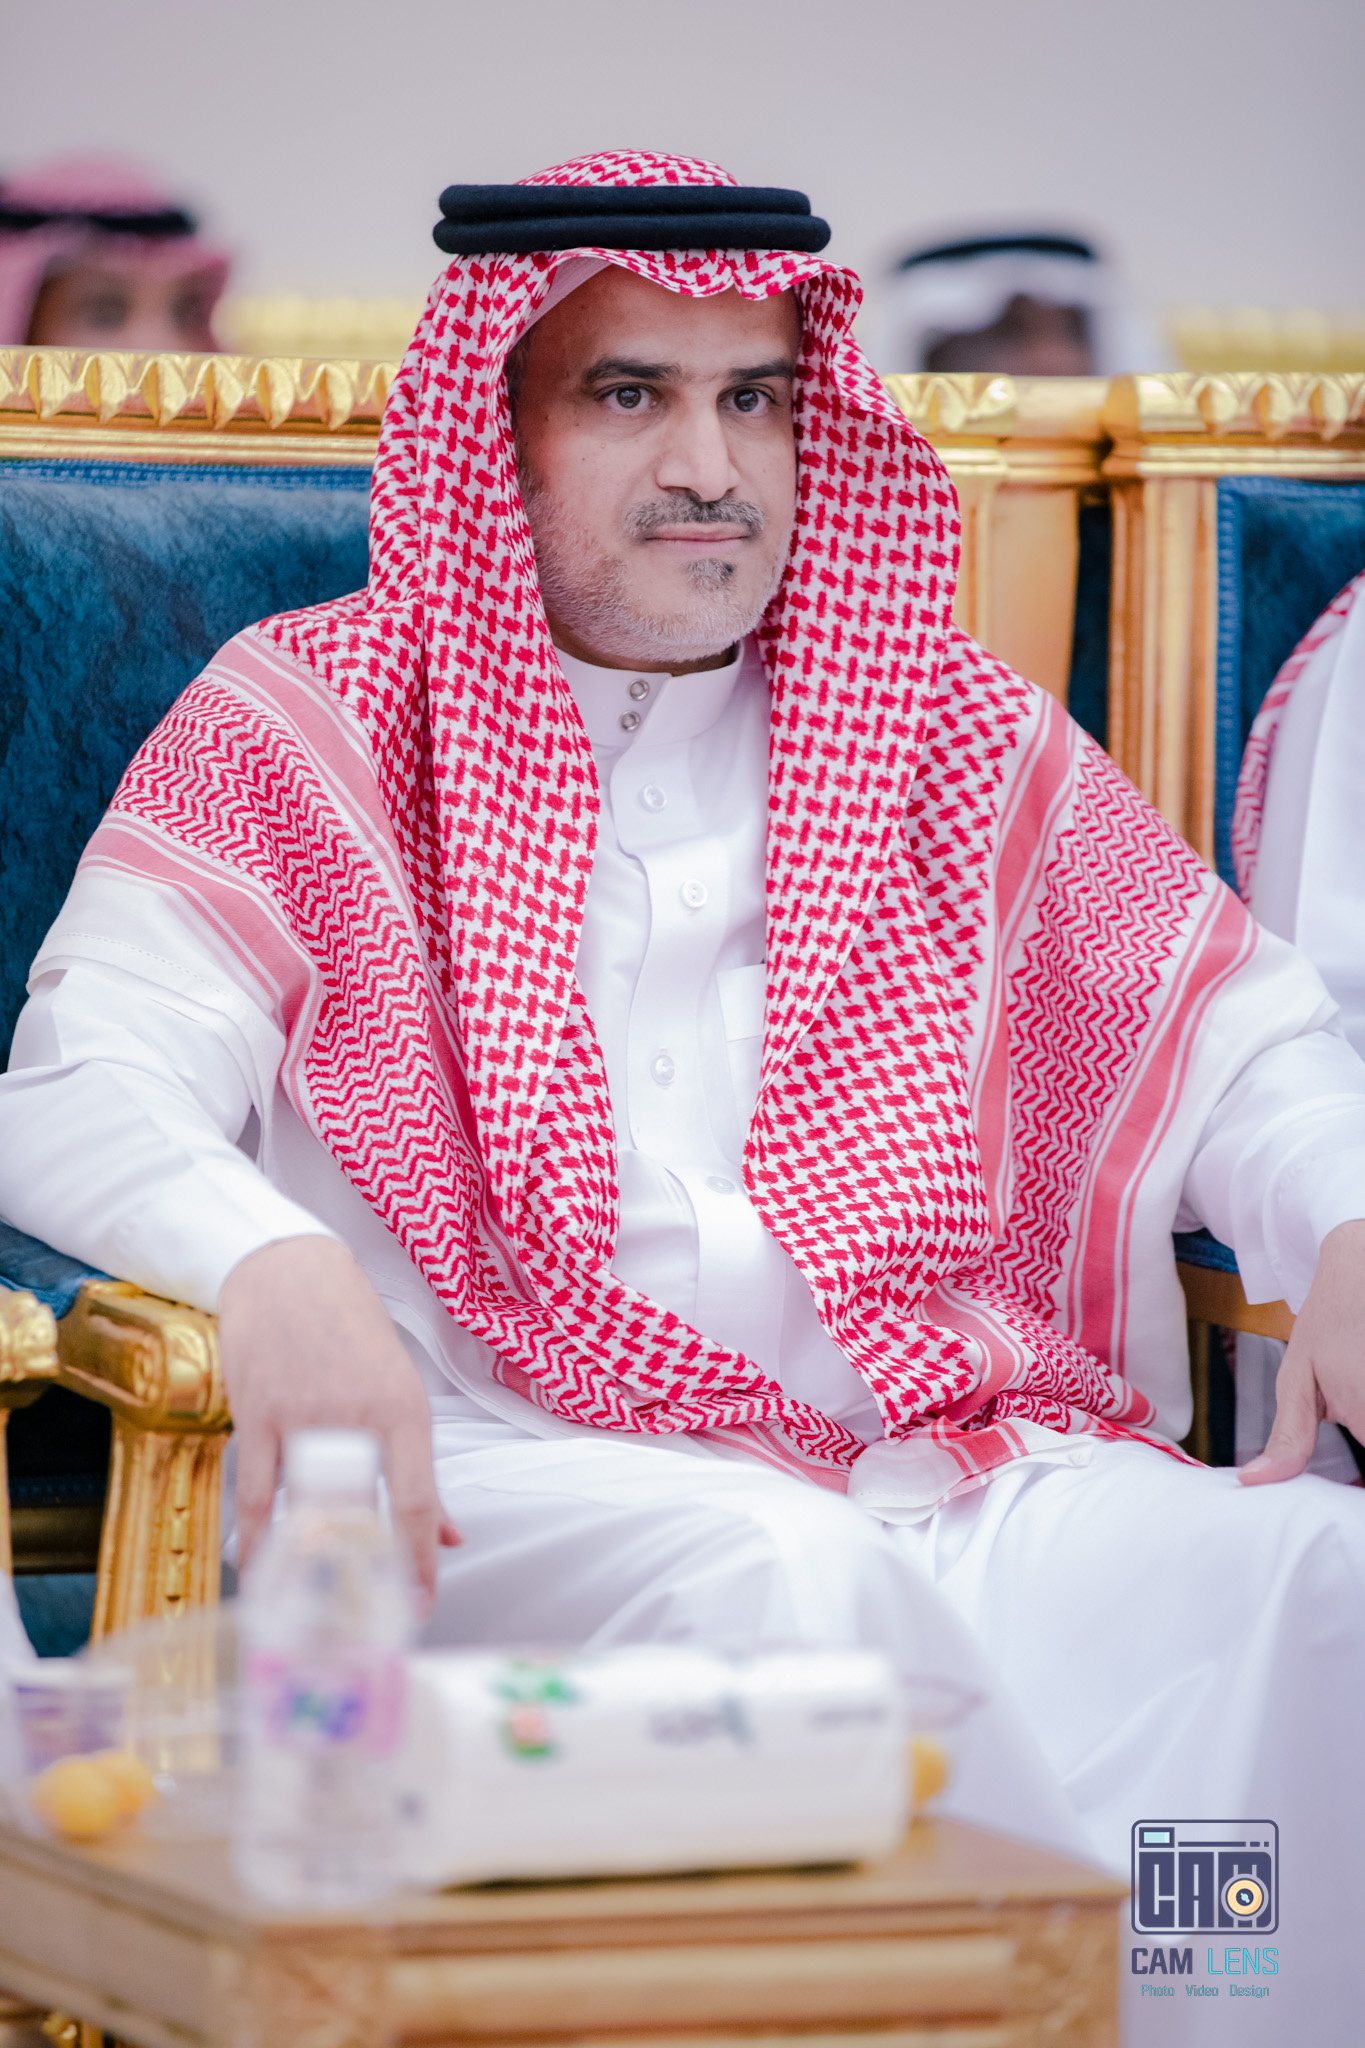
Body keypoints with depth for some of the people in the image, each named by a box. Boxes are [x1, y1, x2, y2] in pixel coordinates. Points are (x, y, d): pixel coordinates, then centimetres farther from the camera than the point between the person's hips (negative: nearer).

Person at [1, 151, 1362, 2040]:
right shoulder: (305, 732, 11)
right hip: (504, 1475, -3)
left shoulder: (956, 734, 22)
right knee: (776, 1579, -38)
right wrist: (271, 1268, -24)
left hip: (941, 1462, 3)